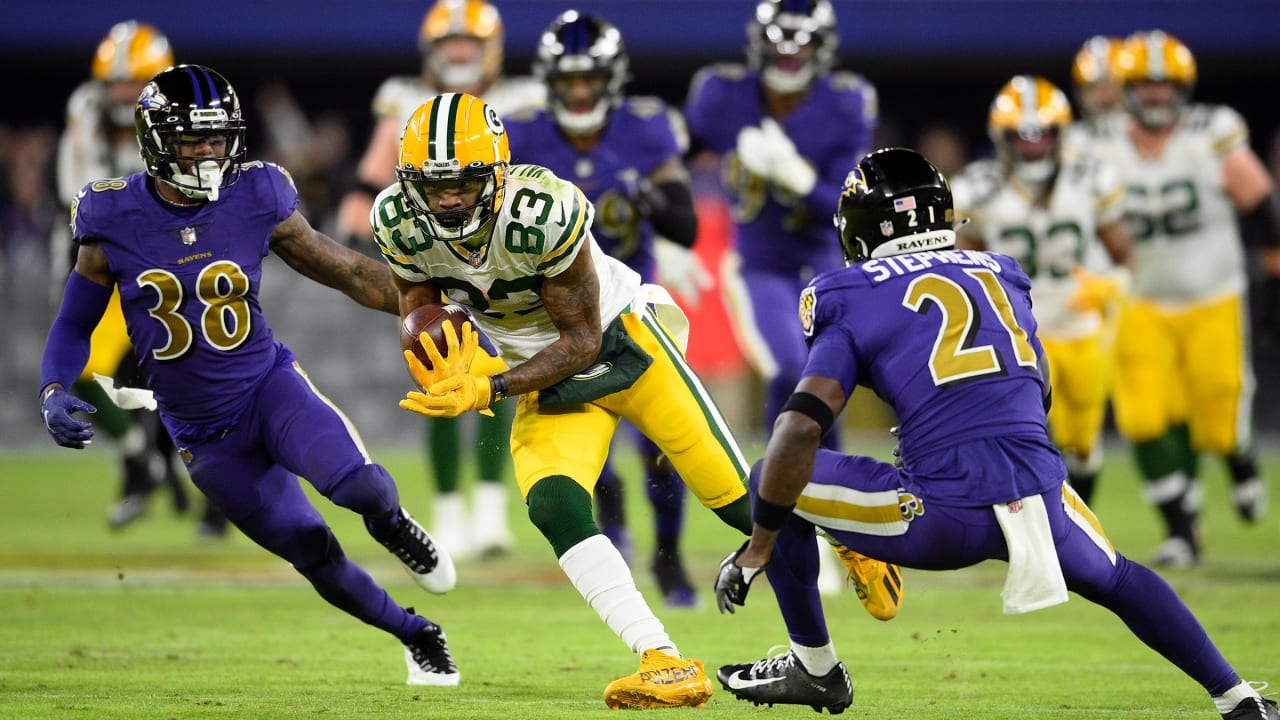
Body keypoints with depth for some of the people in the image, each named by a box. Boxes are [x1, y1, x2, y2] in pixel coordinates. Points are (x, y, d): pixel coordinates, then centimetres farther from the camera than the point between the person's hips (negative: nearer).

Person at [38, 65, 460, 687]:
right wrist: (53, 392, -15)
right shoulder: (115, 224, -9)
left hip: (270, 387, 0)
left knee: (358, 485, -29)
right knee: (316, 558, 2)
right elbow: (75, 324, 4)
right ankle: (415, 635, 29)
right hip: (203, 435, 1)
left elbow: (352, 273, 1)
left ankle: (393, 525, 10)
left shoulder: (256, 203, -8)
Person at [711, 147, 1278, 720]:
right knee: (1117, 580, 36)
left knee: (773, 481, 15)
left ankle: (815, 670, 24)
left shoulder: (854, 302, 5)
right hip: (1041, 495, 5)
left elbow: (801, 428, -6)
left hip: (946, 517, -5)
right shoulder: (999, 275, 20)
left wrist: (759, 545, 2)